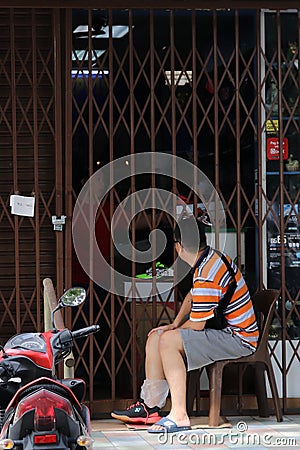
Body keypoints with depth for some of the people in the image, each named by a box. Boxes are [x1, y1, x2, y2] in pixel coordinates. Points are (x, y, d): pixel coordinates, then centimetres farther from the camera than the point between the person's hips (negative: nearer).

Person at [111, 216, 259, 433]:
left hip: (238, 339, -11)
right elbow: (192, 296, 19)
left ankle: (179, 415, -26)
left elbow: (196, 325, -20)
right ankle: (150, 406, 10)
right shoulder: (213, 257, 6)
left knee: (168, 340, -24)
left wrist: (175, 329, 2)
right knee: (155, 337, 9)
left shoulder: (207, 276, -26)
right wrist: (174, 325, 6)